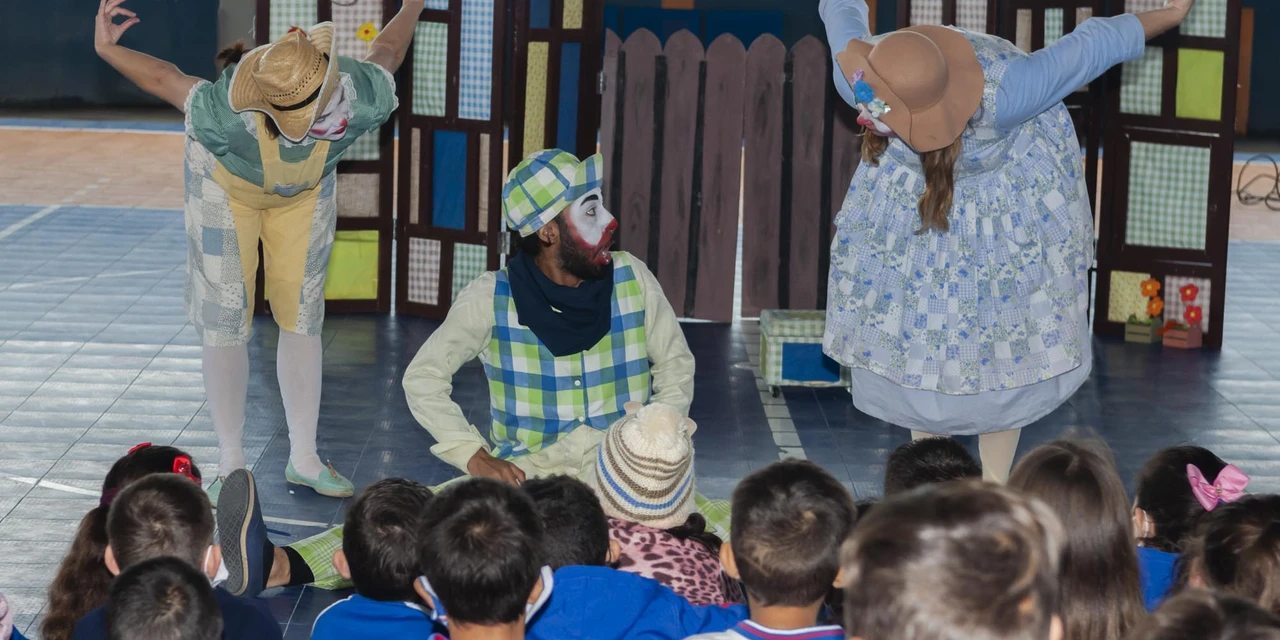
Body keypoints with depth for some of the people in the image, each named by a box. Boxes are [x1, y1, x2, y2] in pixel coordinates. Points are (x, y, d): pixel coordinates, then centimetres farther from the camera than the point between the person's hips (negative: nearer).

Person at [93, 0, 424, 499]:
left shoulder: (364, 101, -37)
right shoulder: (228, 117, -45)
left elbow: (386, 50, -15)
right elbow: (167, 79, -26)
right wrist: (106, 49, -17)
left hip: (304, 188, 3)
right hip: (227, 182, -3)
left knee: (302, 316, 5)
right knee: (225, 322, -1)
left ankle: (303, 458, 16)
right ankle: (231, 467, 8)